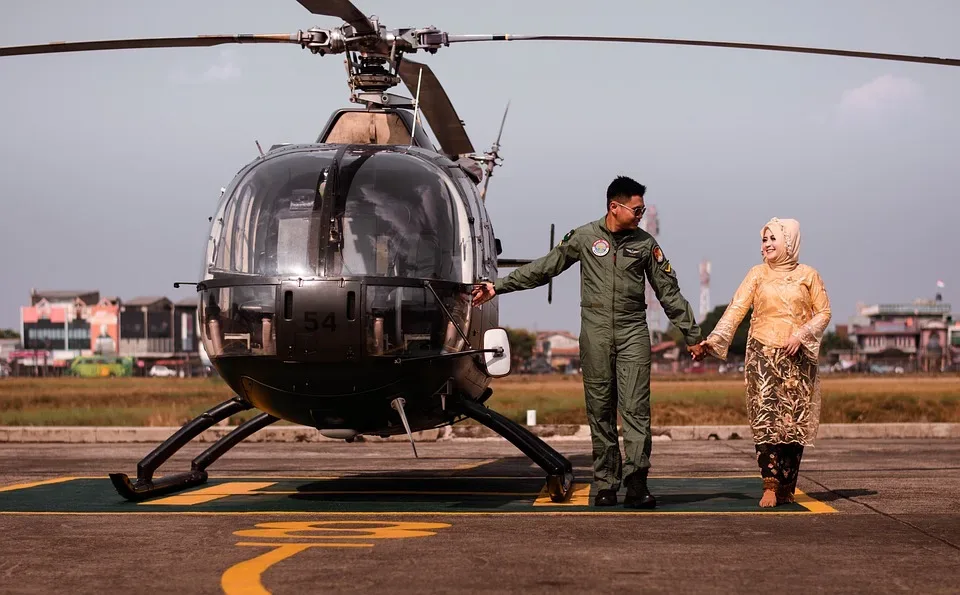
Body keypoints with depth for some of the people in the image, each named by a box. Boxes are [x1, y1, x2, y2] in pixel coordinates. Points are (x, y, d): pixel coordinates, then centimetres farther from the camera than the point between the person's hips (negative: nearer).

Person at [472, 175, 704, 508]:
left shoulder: (645, 243, 6)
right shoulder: (584, 237, 4)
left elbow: (669, 292, 11)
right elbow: (543, 268, 8)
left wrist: (691, 335, 12)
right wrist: (497, 287, 5)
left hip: (633, 333, 0)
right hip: (595, 333, 0)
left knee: (636, 408, -10)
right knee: (600, 411, 1)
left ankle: (636, 484, -14)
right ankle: (606, 486, 5)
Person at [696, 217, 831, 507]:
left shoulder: (808, 275, 7)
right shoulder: (757, 274, 7)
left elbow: (823, 312, 7)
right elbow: (736, 308, -1)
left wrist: (801, 334, -10)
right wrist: (714, 339, -14)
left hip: (797, 356, 0)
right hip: (763, 354, 0)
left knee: (794, 421, -2)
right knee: (765, 418, -11)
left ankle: (787, 488, 5)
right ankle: (770, 486, -13)